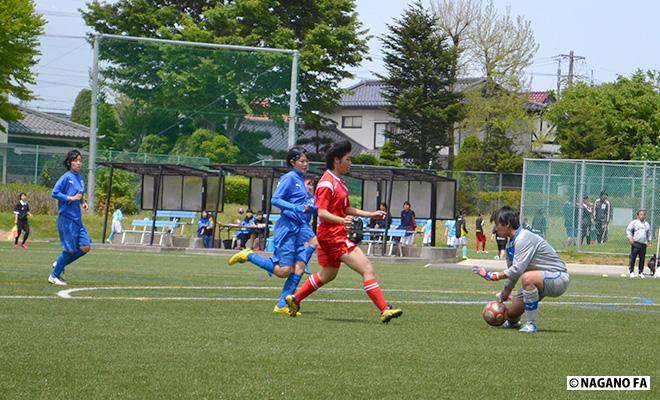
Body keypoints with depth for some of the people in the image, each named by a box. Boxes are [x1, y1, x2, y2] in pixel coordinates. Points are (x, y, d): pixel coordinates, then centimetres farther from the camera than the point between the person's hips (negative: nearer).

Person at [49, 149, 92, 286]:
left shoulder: (81, 178, 13)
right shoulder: (66, 177, -10)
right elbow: (54, 193, -15)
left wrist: (83, 202, 7)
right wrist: (71, 198, -19)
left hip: (77, 219, 8)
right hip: (66, 219, -8)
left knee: (85, 247, 0)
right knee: (70, 249, -5)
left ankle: (59, 264, 17)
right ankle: (54, 276, 11)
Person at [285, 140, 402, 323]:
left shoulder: (340, 182, 17)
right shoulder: (327, 183, -15)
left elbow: (347, 209, 26)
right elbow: (321, 212, -21)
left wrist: (372, 214, 19)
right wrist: (341, 220, -38)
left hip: (337, 235, 11)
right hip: (332, 235, -11)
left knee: (327, 275, 23)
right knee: (367, 269, -15)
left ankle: (294, 299, 34)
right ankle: (384, 310, -19)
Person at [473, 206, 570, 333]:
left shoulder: (523, 239, -22)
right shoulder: (511, 244, 9)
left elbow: (517, 270, -29)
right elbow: (512, 272, 17)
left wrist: (493, 276, -23)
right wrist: (503, 296, 14)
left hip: (559, 278, -9)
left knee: (527, 277, -39)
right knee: (511, 313, 8)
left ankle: (532, 324, -29)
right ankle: (512, 321, 46)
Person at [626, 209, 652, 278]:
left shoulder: (647, 224, 19)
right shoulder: (634, 222, 5)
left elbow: (649, 233, 27)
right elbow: (628, 230, 2)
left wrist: (649, 240, 15)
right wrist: (630, 238, -9)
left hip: (644, 244, 4)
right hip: (635, 243, -4)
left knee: (642, 259, 3)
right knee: (633, 257, -7)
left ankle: (641, 272, 11)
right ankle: (631, 271, -1)